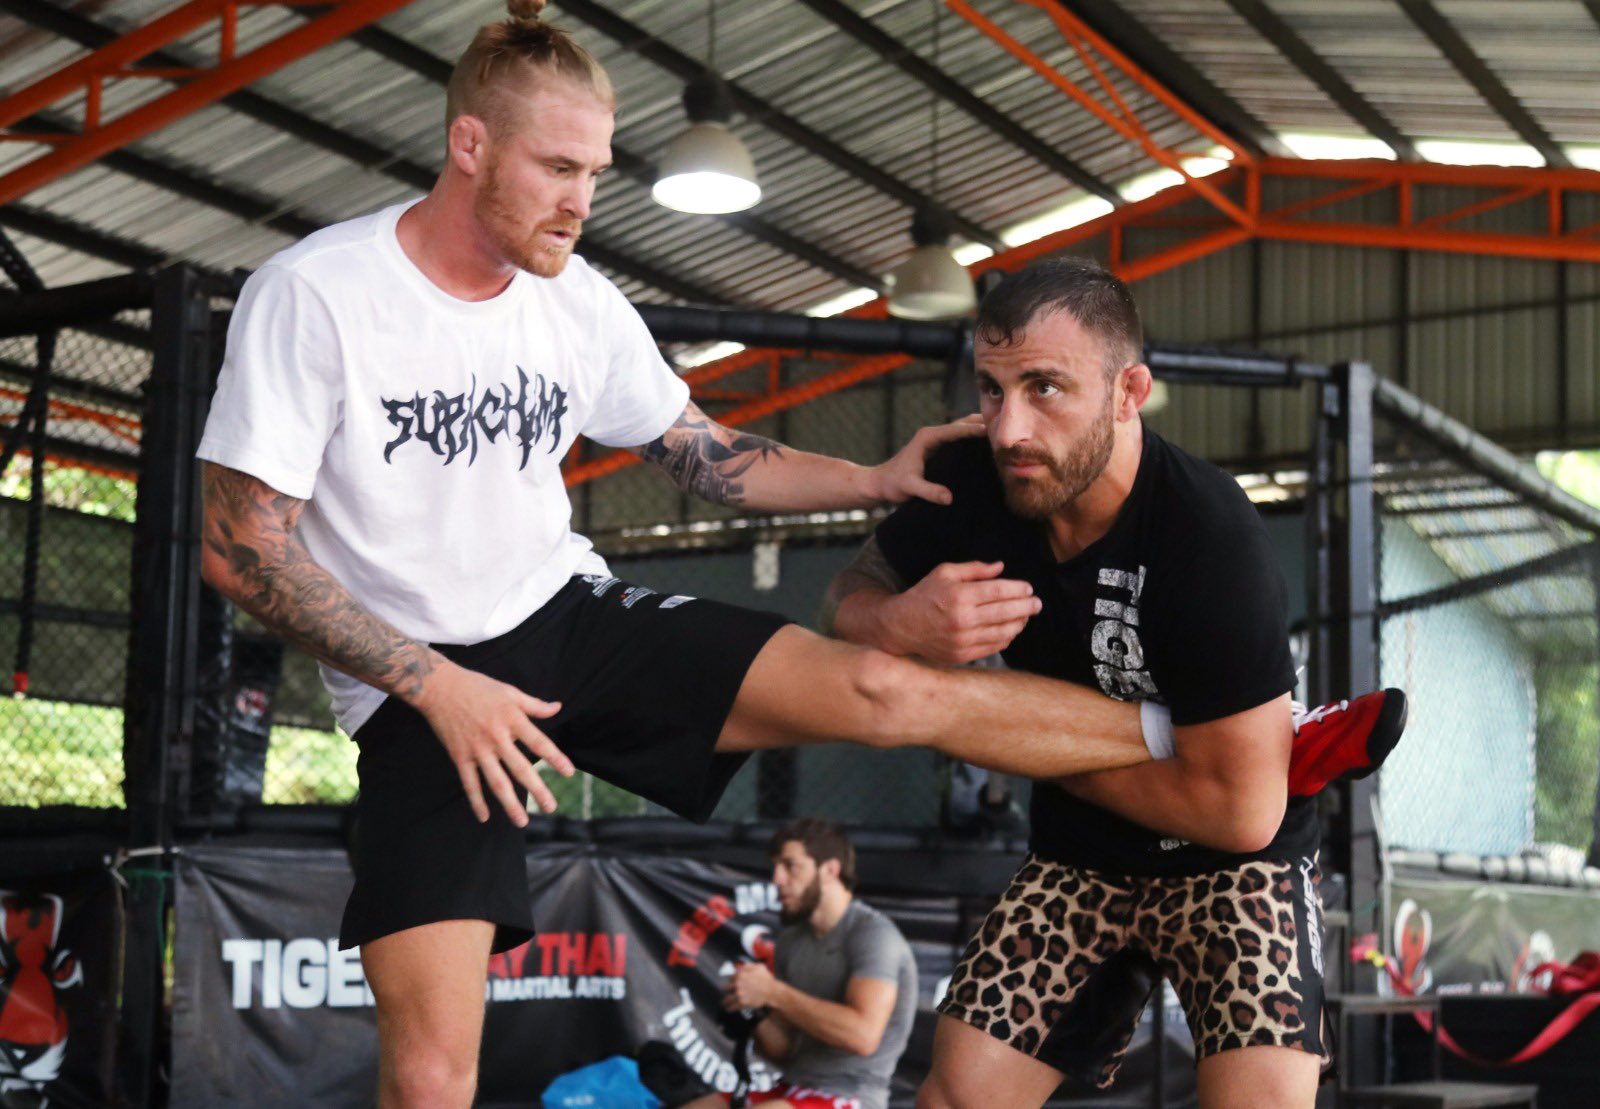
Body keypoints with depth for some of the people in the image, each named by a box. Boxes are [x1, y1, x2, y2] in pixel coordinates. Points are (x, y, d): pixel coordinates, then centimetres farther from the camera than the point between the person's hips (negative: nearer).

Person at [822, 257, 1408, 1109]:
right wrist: (898, 623, -25)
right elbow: (851, 592, 0)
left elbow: (1244, 811, -27)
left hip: (1231, 860, -4)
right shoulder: (974, 485, -14)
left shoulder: (1210, 538, -29)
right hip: (1077, 856, 5)